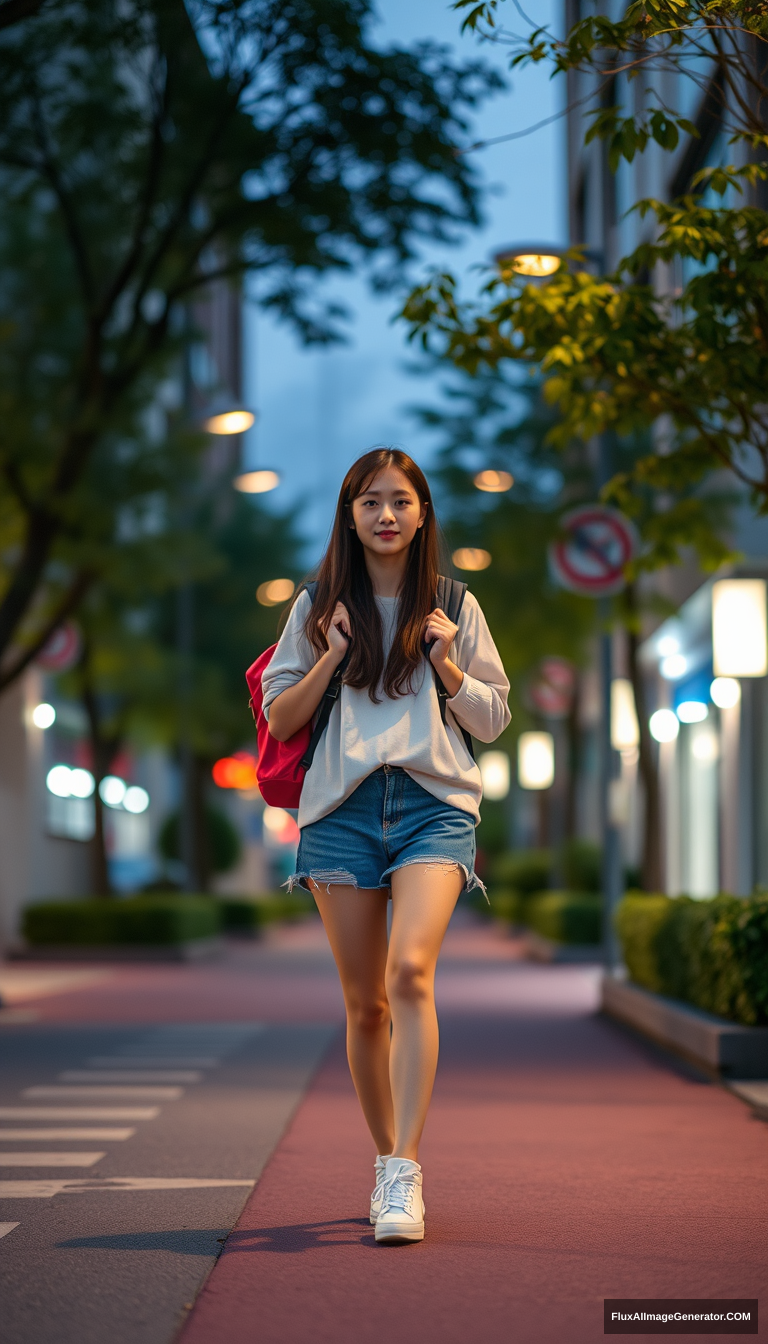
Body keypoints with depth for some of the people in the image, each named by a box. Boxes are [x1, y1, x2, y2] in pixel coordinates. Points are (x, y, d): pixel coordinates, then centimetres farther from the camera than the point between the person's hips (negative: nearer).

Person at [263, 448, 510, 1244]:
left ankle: (405, 1178, -23)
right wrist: (331, 656, -4)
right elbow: (279, 720, 10)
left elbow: (492, 721, 13)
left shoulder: (453, 608, 10)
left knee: (410, 970, -22)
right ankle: (385, 1159, 23)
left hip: (434, 803, -2)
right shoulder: (319, 606, 11)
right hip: (342, 809, 2)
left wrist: (447, 665, -3)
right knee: (364, 1001, 5)